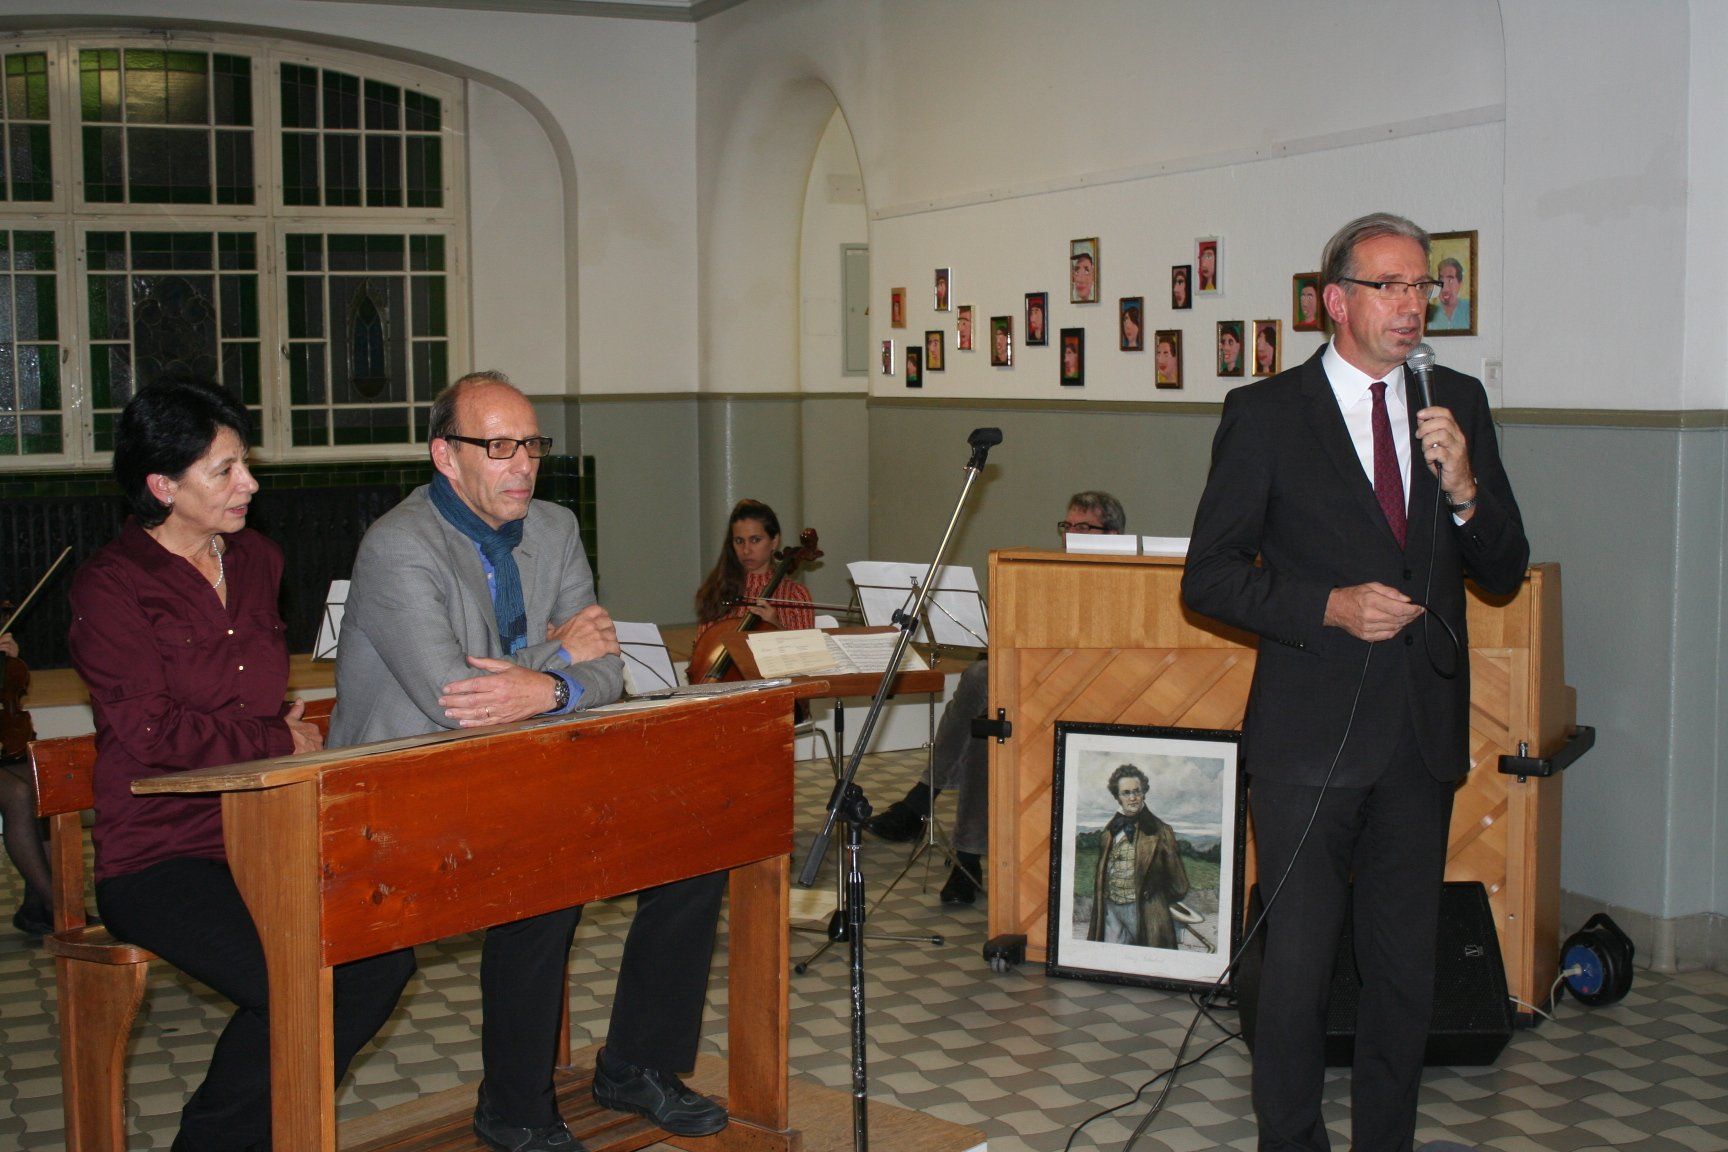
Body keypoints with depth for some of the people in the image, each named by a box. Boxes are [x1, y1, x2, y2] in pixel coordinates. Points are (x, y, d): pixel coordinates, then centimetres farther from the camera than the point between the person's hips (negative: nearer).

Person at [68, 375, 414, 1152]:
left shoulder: (257, 561, 15)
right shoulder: (112, 585, -7)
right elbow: (151, 735, -13)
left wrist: (285, 731, 8)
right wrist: (282, 741, -5)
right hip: (157, 855, -7)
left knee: (383, 958, -15)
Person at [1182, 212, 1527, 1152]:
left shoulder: (1458, 404, 8)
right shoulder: (1265, 414, -3)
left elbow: (1503, 575, 9)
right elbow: (1209, 578, -4)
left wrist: (1465, 490, -10)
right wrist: (1330, 607, -16)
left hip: (1423, 737, 4)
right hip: (1311, 738, -4)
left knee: (1405, 969, 13)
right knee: (1297, 967, 4)